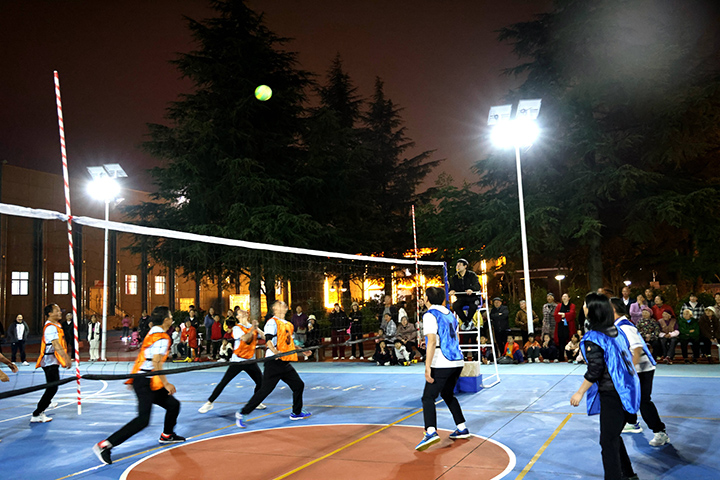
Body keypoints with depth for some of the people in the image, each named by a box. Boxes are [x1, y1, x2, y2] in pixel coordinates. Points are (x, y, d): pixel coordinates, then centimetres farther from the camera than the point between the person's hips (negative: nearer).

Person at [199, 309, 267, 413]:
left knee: (261, 382, -2)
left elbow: (264, 337, -4)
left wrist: (257, 329, -17)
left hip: (250, 361, 4)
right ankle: (209, 403, 7)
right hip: (237, 361, -4)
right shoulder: (237, 328, -6)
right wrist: (252, 329, -29)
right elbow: (245, 339, -23)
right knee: (223, 382, -7)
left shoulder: (253, 327, 8)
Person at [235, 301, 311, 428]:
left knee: (299, 385, 13)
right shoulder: (272, 322, -8)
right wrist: (274, 351, -36)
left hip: (286, 363, 8)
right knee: (265, 390, -10)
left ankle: (296, 413, 30)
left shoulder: (289, 324, 18)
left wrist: (302, 351, 27)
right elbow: (268, 339, -20)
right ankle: (242, 414, 0)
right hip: (274, 362, -8)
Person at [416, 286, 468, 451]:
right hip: (457, 362, 8)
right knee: (447, 394, 23)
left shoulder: (430, 315, -8)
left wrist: (427, 367, -19)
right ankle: (462, 428, 26)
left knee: (428, 397, -6)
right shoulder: (449, 314, 16)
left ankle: (431, 432, -22)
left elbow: (432, 341, -17)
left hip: (441, 364, -8)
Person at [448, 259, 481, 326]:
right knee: (455, 305, -30)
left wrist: (472, 289, -39)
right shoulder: (454, 278, 12)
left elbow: (477, 285, -15)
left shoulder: (472, 275, 0)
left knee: (473, 305, -37)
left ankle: (468, 320, -12)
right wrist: (451, 291, -19)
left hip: (472, 298, -3)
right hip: (461, 298, 3)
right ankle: (465, 321, -12)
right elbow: (452, 287, 8)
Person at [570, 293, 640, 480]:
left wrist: (579, 393, -9)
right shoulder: (616, 331, 6)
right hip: (626, 391, 9)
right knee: (614, 436, 22)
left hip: (611, 395, -9)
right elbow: (627, 355, 13)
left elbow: (595, 370, -19)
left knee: (608, 441, 3)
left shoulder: (592, 338, -18)